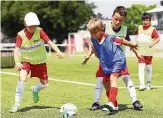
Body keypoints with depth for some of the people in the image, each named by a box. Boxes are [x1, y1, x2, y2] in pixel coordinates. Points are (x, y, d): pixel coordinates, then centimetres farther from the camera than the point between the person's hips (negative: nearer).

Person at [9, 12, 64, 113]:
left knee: (45, 84, 5)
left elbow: (49, 42, -26)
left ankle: (35, 90, 43)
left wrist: (58, 52, -43)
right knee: (23, 79, -27)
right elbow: (17, 49, -26)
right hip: (25, 60, -2)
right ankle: (17, 104, -16)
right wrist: (17, 62, -44)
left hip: (40, 61, 2)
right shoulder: (21, 35, -18)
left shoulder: (40, 31, -17)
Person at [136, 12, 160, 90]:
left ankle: (148, 83, 26)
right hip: (140, 51, 2)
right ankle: (142, 84, -17)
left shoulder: (152, 29, -5)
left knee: (148, 67, 11)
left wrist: (153, 43, -24)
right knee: (141, 67, -11)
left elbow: (158, 39, -8)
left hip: (148, 51, -2)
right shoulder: (139, 28, 8)